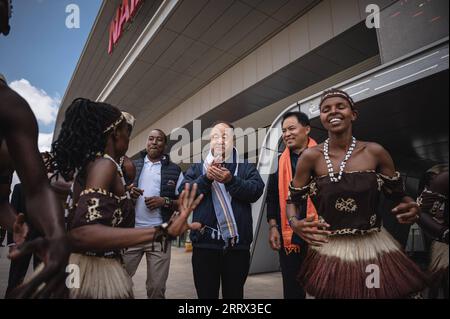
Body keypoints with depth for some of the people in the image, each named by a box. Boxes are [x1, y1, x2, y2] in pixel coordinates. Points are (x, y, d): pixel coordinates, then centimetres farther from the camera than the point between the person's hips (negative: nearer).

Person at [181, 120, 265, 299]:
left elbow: (256, 191, -7)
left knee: (234, 294, 15)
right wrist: (207, 178, -15)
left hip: (237, 242, 0)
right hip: (205, 242, 1)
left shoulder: (246, 168, 9)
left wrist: (231, 180, -21)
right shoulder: (197, 168, 11)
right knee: (206, 294, 13)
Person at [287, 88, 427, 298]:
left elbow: (399, 196, 6)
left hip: (375, 249, 1)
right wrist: (294, 223, -19)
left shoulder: (374, 152, -5)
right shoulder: (311, 156, -8)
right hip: (330, 252, -1)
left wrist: (412, 208, -16)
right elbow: (292, 200, 0)